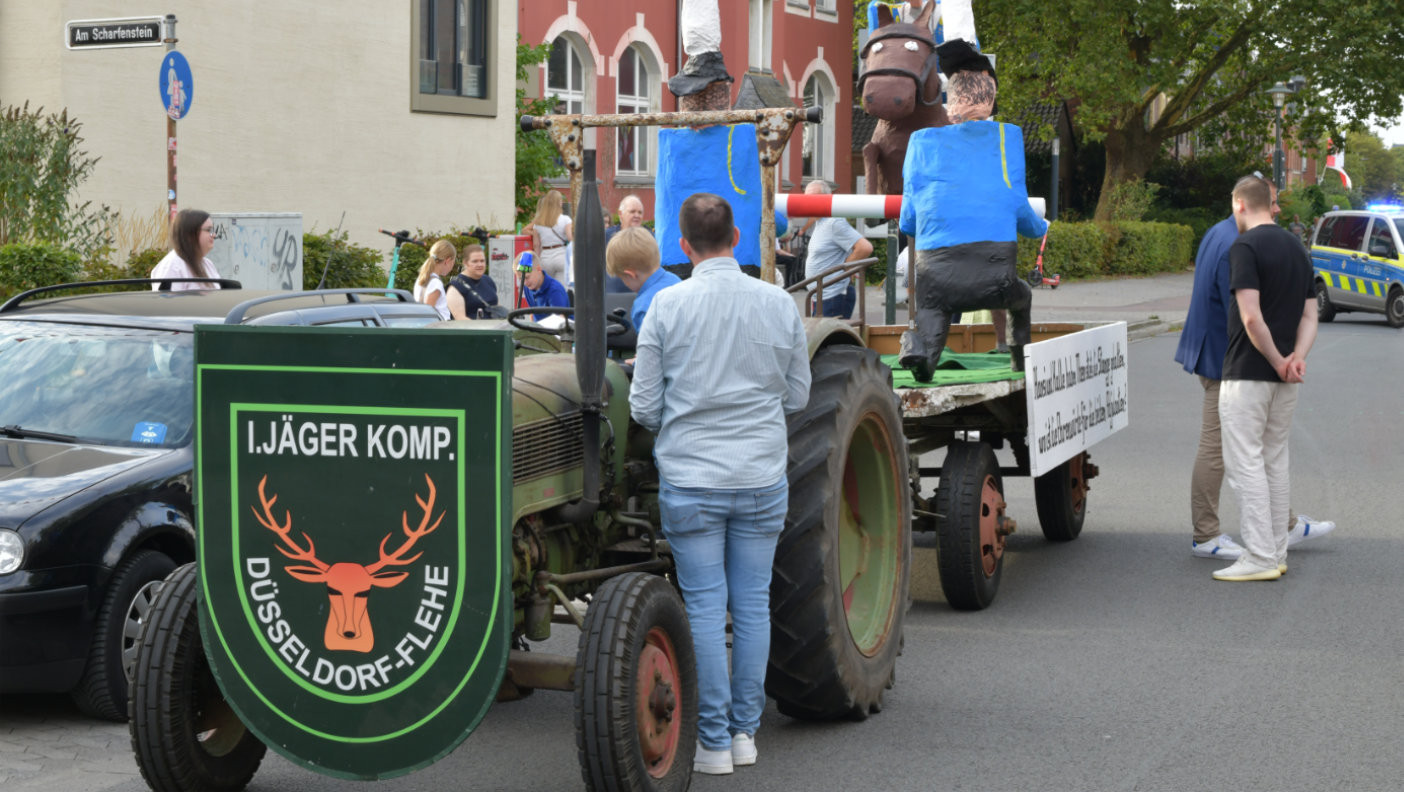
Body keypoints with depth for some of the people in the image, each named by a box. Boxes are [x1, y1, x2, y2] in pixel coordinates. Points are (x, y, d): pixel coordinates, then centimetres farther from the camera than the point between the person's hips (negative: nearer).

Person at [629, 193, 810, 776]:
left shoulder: (667, 306, -7)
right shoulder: (780, 305, -1)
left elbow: (644, 409, -5)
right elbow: (797, 397, 8)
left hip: (690, 479, -2)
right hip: (762, 480, 2)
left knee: (705, 607, 2)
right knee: (752, 604, 10)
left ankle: (714, 742, 5)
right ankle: (745, 732, 17)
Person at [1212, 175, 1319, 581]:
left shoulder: (1245, 247, -13)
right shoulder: (1298, 248, 13)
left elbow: (1251, 317, -21)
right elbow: (1309, 316, 9)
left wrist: (1277, 361, -12)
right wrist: (1297, 356, -6)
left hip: (1247, 374, -8)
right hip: (1285, 380, 8)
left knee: (1245, 462, -4)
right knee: (1275, 461, 15)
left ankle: (1259, 558, -7)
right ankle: (1277, 553, 18)